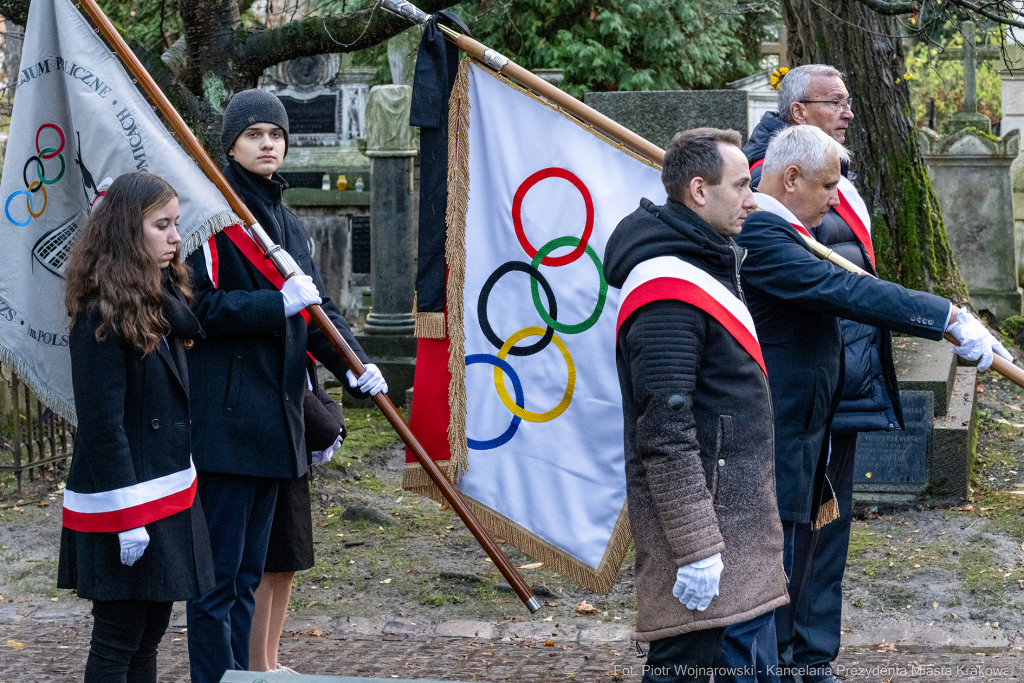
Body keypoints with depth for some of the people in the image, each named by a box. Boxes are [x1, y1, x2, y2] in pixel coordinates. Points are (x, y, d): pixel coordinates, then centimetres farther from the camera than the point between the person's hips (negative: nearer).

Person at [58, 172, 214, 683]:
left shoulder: (159, 299, 13)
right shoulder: (101, 316, -18)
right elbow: (102, 425, -20)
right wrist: (128, 518, -21)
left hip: (168, 493, 9)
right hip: (124, 505, -9)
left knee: (149, 633, 16)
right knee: (118, 640, -1)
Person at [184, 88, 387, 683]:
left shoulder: (288, 223, 17)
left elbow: (319, 309, 14)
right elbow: (201, 306, -14)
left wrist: (353, 364, -2)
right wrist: (278, 304, -22)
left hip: (276, 413, 8)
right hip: (226, 415, -8)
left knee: (249, 570, 14)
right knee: (219, 572, -6)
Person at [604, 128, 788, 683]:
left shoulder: (708, 263, 17)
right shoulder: (668, 293, -18)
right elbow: (664, 434, -23)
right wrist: (697, 548, -24)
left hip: (734, 508, 11)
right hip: (696, 513, -11)